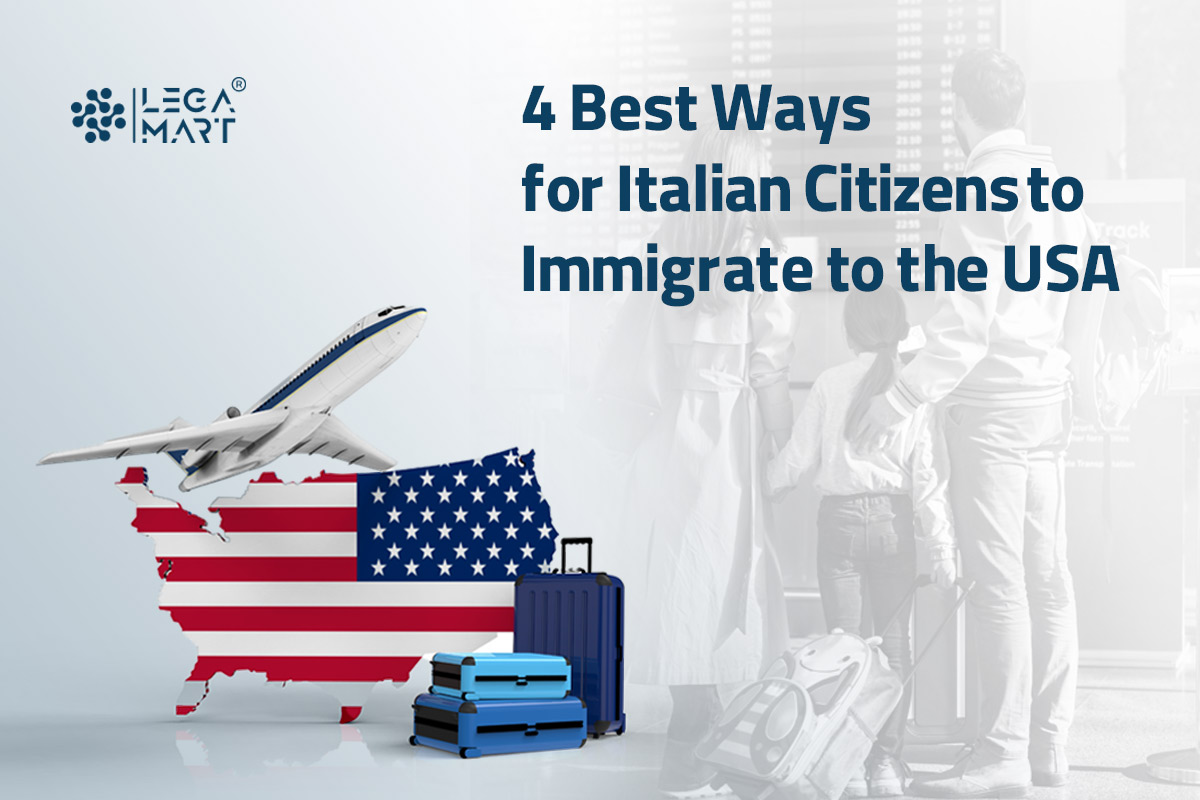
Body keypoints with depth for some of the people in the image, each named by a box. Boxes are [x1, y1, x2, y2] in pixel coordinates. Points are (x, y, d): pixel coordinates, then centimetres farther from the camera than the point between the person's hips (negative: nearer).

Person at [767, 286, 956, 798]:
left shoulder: (830, 383, -3)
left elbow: (797, 458, -2)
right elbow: (929, 477, -4)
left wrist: (767, 482, 18)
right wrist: (941, 549, 0)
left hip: (839, 518, 0)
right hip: (893, 520, 0)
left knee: (843, 641, 6)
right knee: (894, 640, 8)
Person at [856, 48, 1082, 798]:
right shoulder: (1053, 181, 13)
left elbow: (967, 323, -19)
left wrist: (900, 400, -17)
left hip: (993, 404, -9)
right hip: (1049, 397, 9)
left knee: (999, 581, -7)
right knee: (1047, 576, 9)